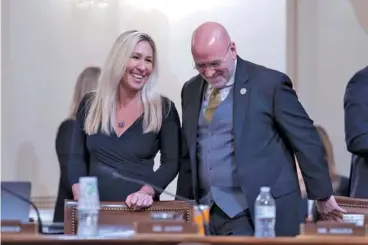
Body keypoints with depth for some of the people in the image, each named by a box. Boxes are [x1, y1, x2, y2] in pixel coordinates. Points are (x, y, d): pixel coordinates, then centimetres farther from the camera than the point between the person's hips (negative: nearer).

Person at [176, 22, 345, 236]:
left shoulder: (269, 83, -6)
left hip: (259, 215, -5)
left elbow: (306, 141, -2)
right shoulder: (191, 90, 12)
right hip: (205, 213, 5)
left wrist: (322, 195, 1)